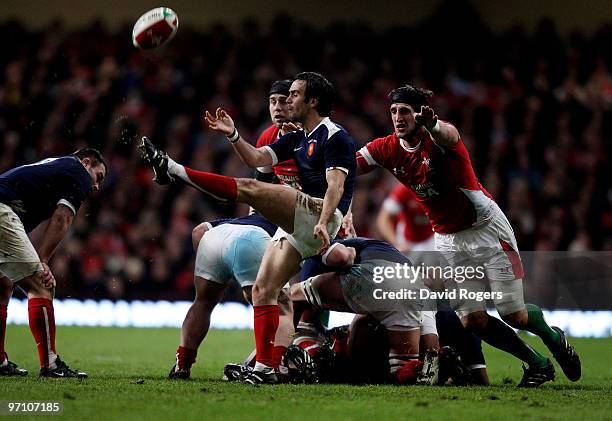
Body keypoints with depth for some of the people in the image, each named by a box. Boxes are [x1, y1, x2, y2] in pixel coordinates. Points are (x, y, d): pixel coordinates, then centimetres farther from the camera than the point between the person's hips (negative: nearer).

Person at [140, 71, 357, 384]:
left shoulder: (334, 137, -4)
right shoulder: (297, 138, 24)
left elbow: (336, 185, -16)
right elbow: (258, 159, 18)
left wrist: (323, 222, -29)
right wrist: (233, 135, 4)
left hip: (320, 214, -10)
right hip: (298, 223, 10)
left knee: (248, 189, -22)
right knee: (262, 290, 2)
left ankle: (173, 170, -22)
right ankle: (264, 368, -2)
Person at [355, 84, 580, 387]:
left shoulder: (440, 134, -22)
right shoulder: (388, 149, -5)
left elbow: (447, 136, -48)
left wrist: (430, 124, -71)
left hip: (486, 228, -5)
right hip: (449, 240, 5)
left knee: (514, 316, -4)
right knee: (473, 319, -7)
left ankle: (555, 339, 30)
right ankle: (538, 364, 14)